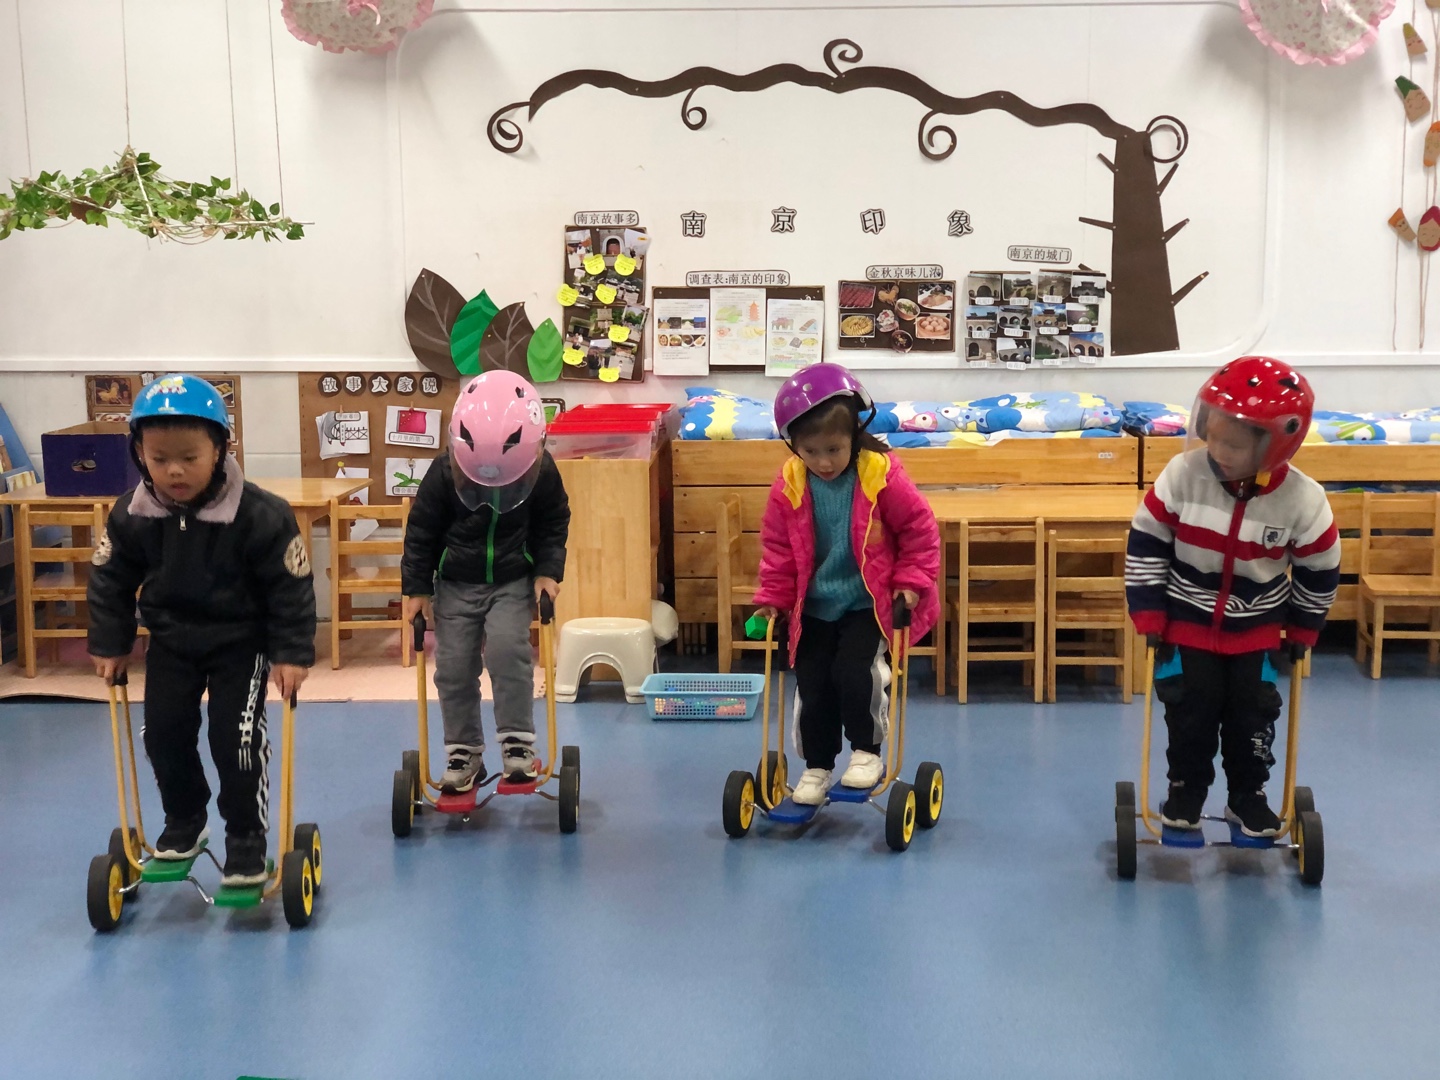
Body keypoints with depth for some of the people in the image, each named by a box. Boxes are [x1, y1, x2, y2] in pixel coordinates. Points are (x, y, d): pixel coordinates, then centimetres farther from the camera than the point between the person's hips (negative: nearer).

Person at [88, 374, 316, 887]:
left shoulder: (260, 515, -26)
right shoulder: (130, 516, -15)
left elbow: (291, 587, -18)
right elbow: (110, 582, 1)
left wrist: (292, 653, -16)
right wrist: (110, 645, 5)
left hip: (241, 640, -4)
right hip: (171, 640, 4)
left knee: (236, 736, -8)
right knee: (164, 732, 4)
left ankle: (246, 836, 9)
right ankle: (184, 820, 28)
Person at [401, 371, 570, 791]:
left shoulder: (542, 472, -16)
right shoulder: (443, 473, -18)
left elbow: (554, 525, 1)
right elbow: (421, 532, -7)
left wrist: (548, 571, -10)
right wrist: (417, 588, -7)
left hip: (513, 580, -1)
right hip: (456, 583, 1)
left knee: (507, 649, -21)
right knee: (454, 667, -2)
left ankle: (517, 742, -10)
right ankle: (464, 754, 11)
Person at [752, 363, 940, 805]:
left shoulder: (881, 475, -16)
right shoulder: (789, 485, -8)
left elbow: (919, 528, -6)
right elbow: (777, 546, 4)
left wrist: (911, 582, -9)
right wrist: (773, 598, 1)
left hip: (867, 603, -3)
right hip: (813, 606, 3)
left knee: (854, 671, -20)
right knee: (812, 685, 3)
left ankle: (867, 751, 3)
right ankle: (816, 767, 22)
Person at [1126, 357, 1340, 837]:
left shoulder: (1302, 500, -20)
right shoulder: (1182, 475, -21)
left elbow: (1321, 569, -4)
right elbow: (1145, 544, -11)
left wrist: (1301, 631, 4)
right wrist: (1150, 617, -8)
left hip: (1257, 630, 0)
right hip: (1188, 623, 0)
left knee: (1253, 715, 7)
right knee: (1190, 713, 5)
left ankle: (1248, 797, 26)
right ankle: (1186, 789, 25)